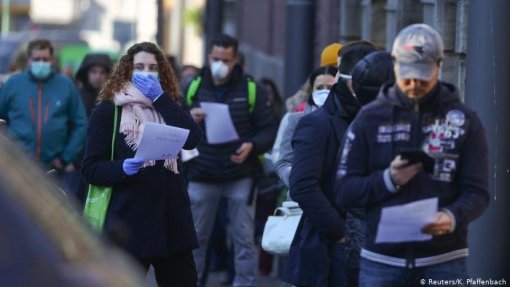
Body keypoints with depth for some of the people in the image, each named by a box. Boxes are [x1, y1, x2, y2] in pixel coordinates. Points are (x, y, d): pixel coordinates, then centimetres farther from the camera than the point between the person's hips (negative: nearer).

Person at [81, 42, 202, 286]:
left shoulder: (168, 107, 13)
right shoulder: (108, 110, 1)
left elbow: (193, 139, -8)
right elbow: (90, 168, -4)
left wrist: (160, 97, -11)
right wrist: (123, 168, -23)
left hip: (171, 218, 4)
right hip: (129, 223, -4)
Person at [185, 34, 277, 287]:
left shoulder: (251, 89, 0)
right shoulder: (194, 87, 4)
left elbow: (269, 129, 0)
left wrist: (252, 146, -19)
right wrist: (188, 120, -15)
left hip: (240, 177, -1)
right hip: (201, 176, 1)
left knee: (244, 239, 3)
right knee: (194, 238, 7)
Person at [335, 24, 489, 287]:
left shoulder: (464, 121, 4)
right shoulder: (370, 118, 5)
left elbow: (477, 192, -1)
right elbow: (344, 191, 4)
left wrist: (453, 217, -22)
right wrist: (388, 179, -14)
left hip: (443, 262, -1)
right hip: (381, 261, 1)